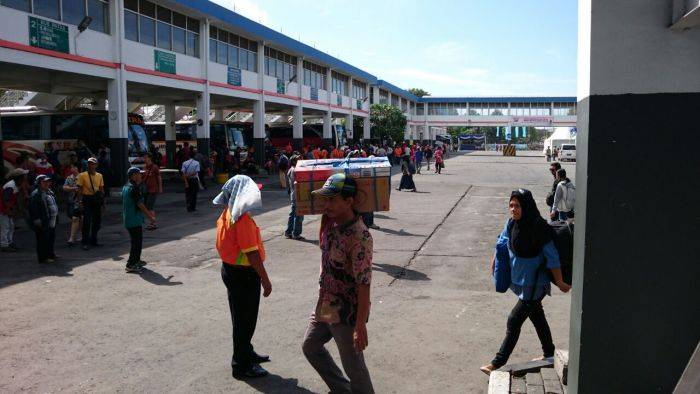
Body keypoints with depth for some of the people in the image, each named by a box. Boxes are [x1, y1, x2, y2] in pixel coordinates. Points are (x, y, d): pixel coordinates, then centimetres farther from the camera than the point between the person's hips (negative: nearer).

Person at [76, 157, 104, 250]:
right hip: (87, 199, -5)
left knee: (97, 220, 9)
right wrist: (80, 201, -11)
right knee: (87, 222, -6)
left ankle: (93, 240, 23)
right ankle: (85, 243, -1)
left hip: (97, 199, 5)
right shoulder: (82, 175, -3)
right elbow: (80, 189, -4)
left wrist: (103, 201, 13)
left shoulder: (99, 175, 10)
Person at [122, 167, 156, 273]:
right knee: (137, 242, -4)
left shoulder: (126, 186, 12)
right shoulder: (134, 188, -19)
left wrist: (148, 212, 23)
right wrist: (150, 216, -9)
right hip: (135, 220, -10)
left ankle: (136, 260, 33)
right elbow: (140, 204, -18)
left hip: (128, 219, 10)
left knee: (136, 241, 21)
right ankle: (130, 265, -3)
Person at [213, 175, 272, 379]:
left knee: (242, 317, 23)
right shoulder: (243, 219, -23)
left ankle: (246, 352, 40)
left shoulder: (226, 215, 6)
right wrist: (265, 279, -18)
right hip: (243, 274, -9)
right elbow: (252, 253, -25)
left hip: (230, 269, 9)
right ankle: (242, 366, 17)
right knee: (245, 320, 4)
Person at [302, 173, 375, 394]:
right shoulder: (330, 223, -3)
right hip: (325, 307, 10)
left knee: (353, 366, 7)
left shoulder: (359, 237, -27)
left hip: (347, 314, -9)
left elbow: (364, 285, -26)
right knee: (310, 346, 25)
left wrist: (360, 326, -24)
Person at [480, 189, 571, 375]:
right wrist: (494, 262, 18)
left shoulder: (539, 228, -25)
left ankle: (498, 363, 7)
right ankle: (549, 354, 42)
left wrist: (560, 283, -12)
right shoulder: (511, 224, -4)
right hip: (520, 281, 7)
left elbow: (552, 258, -19)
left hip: (534, 285, -7)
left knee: (514, 321, -4)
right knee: (537, 317, 22)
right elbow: (502, 242, 15)